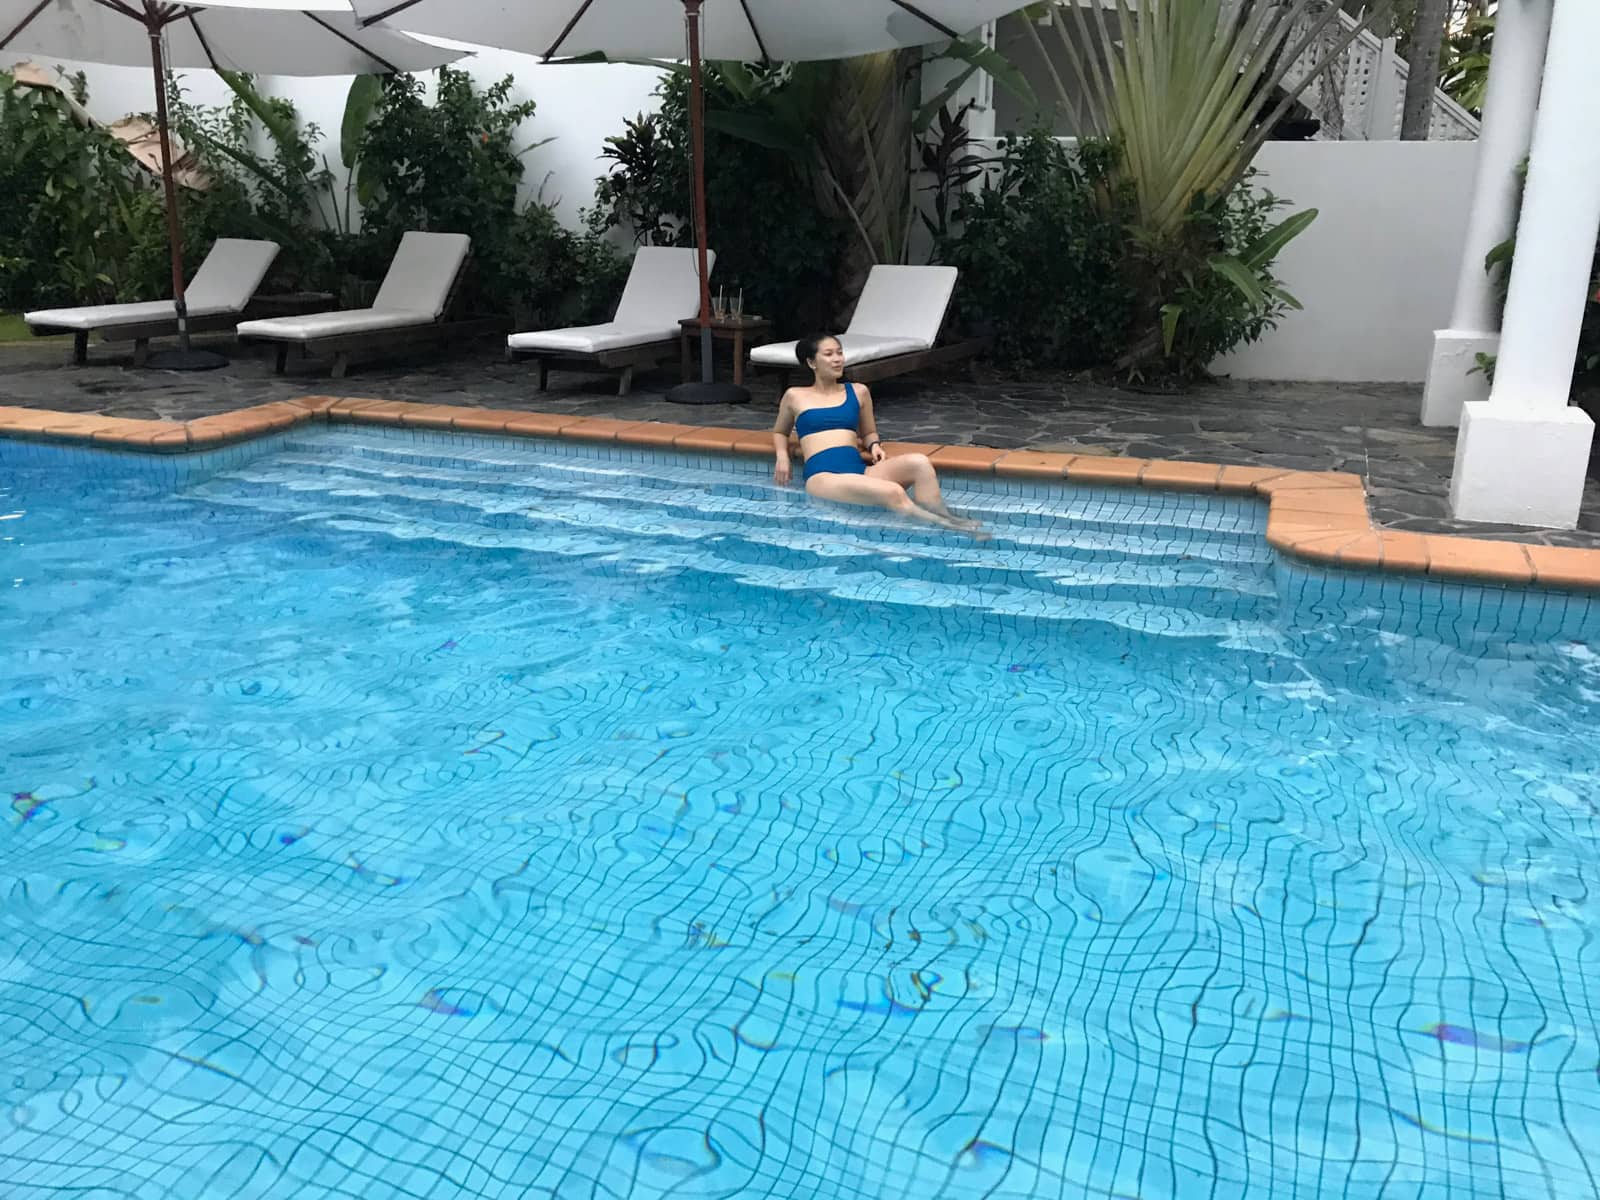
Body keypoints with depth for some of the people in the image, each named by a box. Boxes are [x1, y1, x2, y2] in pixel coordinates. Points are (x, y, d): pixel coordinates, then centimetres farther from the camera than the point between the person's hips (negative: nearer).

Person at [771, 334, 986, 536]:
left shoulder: (858, 392, 21)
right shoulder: (795, 397, 15)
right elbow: (780, 433, 31)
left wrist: (874, 445, 8)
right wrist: (782, 456, 9)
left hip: (860, 471, 4)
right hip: (823, 476, -4)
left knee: (919, 463, -27)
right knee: (893, 493, -33)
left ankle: (943, 518, -33)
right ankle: (945, 526, -33)